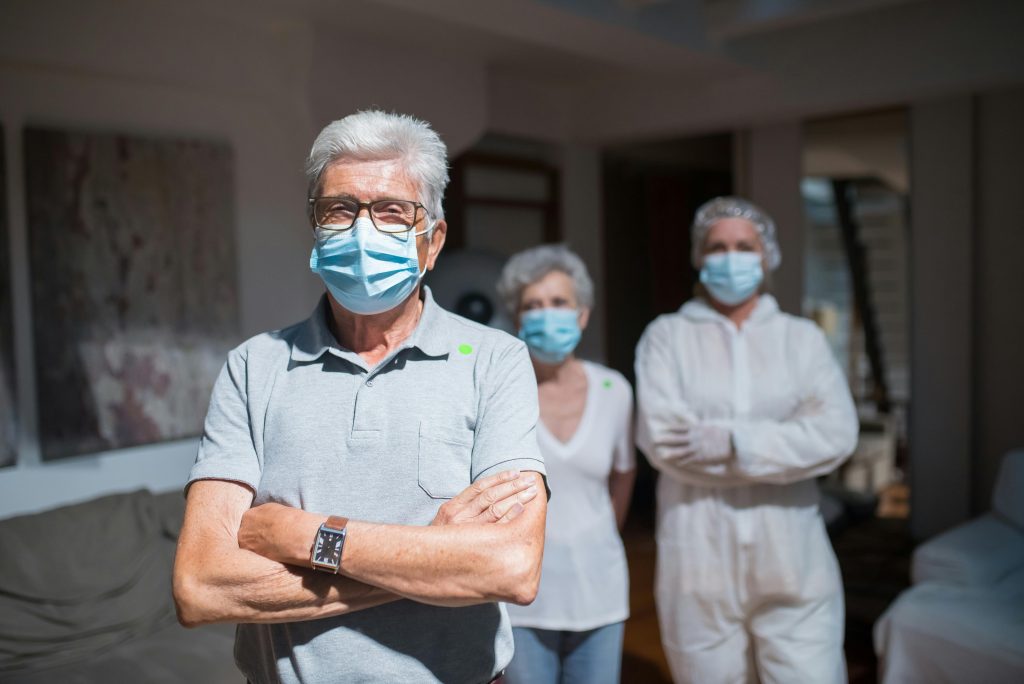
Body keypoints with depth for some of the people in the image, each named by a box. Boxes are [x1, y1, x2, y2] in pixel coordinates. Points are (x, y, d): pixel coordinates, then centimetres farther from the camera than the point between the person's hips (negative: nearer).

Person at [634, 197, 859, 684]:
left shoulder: (802, 338, 9)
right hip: (699, 566, -1)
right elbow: (661, 438, -11)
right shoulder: (666, 336, 4)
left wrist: (733, 442, -15)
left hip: (792, 562, 1)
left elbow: (837, 434, -6)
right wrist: (784, 446, -9)